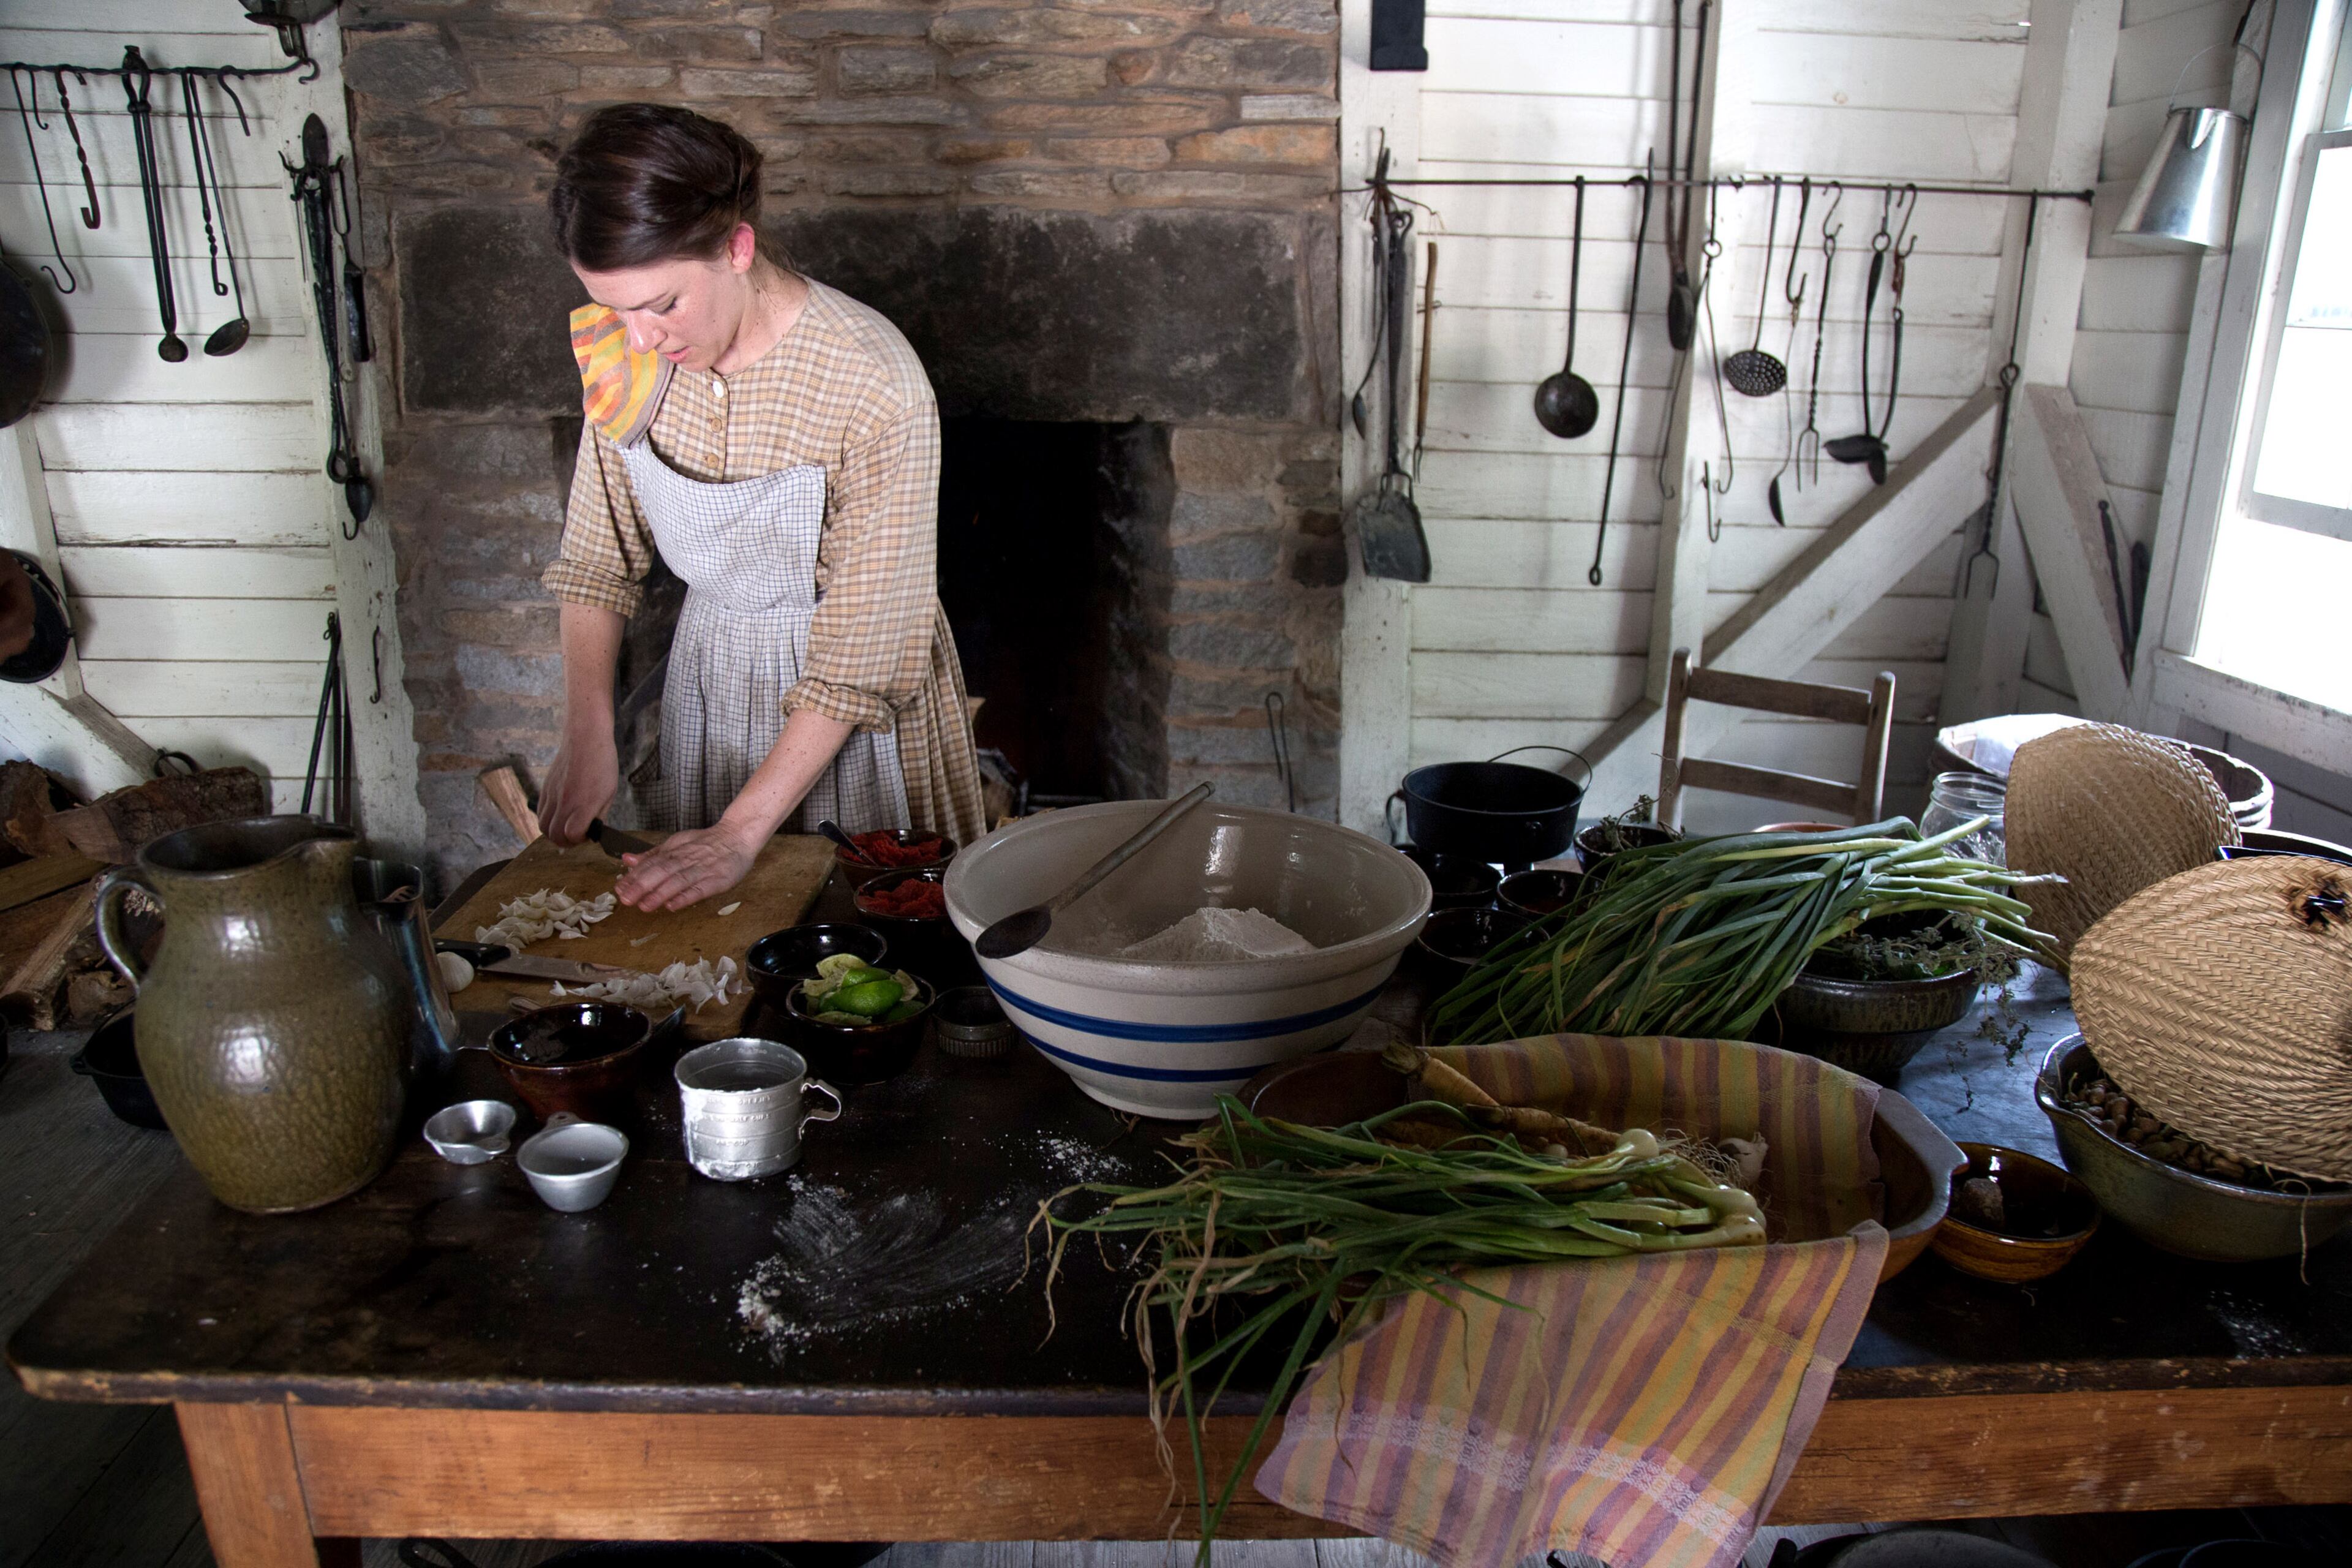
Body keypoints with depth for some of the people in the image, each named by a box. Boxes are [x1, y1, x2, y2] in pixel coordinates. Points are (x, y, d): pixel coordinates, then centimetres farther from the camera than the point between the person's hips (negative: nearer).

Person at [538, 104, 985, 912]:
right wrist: (587, 734, -9)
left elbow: (863, 656, -25)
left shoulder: (872, 384, -28)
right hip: (710, 679, 5)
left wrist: (742, 832, -25)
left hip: (854, 715, -5)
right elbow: (596, 557, 2)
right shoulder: (630, 358, -10)